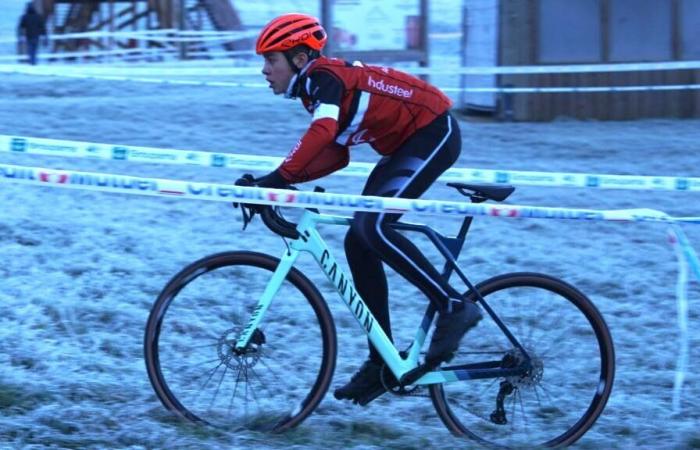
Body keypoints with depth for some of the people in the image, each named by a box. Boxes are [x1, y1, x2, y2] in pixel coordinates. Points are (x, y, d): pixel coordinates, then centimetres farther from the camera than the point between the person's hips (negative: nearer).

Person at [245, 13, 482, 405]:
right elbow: (334, 156, 11)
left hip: (434, 133, -10)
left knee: (372, 227, -24)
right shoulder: (315, 87, 10)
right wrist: (280, 181, 0)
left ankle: (454, 306, -16)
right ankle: (383, 363, 9)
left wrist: (279, 178, -40)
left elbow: (322, 132, -36)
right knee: (359, 242, 4)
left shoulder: (324, 77, -19)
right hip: (407, 144, 10)